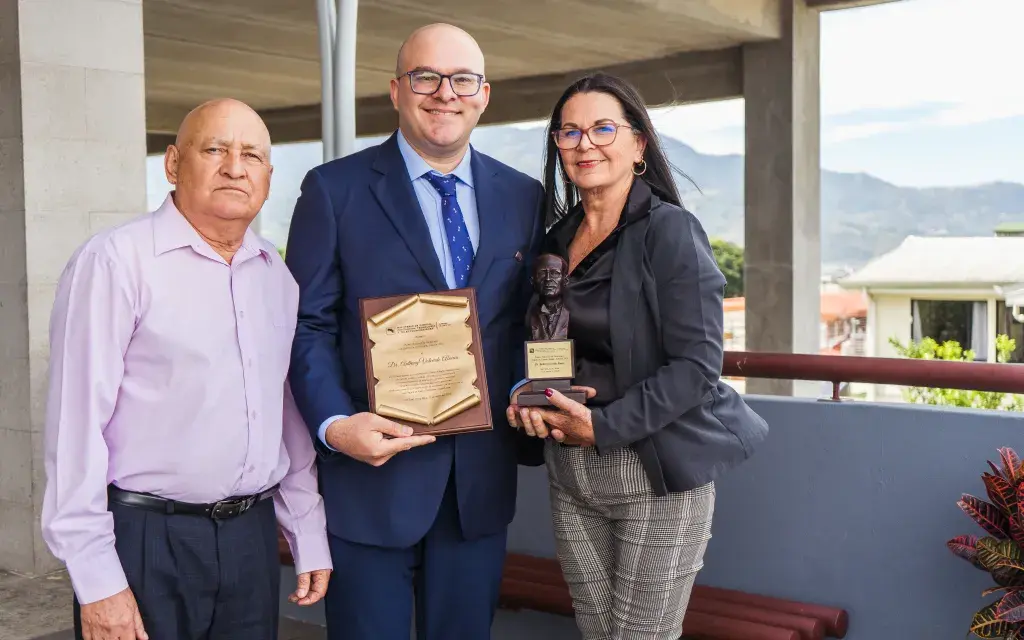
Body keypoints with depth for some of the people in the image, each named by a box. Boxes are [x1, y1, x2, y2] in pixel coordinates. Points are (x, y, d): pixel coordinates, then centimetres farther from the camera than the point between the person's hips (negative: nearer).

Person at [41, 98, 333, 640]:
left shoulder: (277, 275, 9)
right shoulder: (114, 262, -10)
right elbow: (76, 423, -13)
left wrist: (309, 539, 13)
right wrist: (97, 580, -13)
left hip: (252, 537, 6)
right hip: (145, 540, -5)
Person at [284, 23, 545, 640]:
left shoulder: (523, 197, 7)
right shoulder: (334, 189, -3)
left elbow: (527, 322, 10)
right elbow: (307, 326, -4)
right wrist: (334, 424, -19)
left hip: (482, 477, 4)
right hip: (372, 471, -3)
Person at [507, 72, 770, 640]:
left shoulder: (670, 232, -9)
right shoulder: (556, 240, 10)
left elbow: (696, 364, -16)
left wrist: (603, 426, -20)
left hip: (658, 475, -6)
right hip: (571, 476, 6)